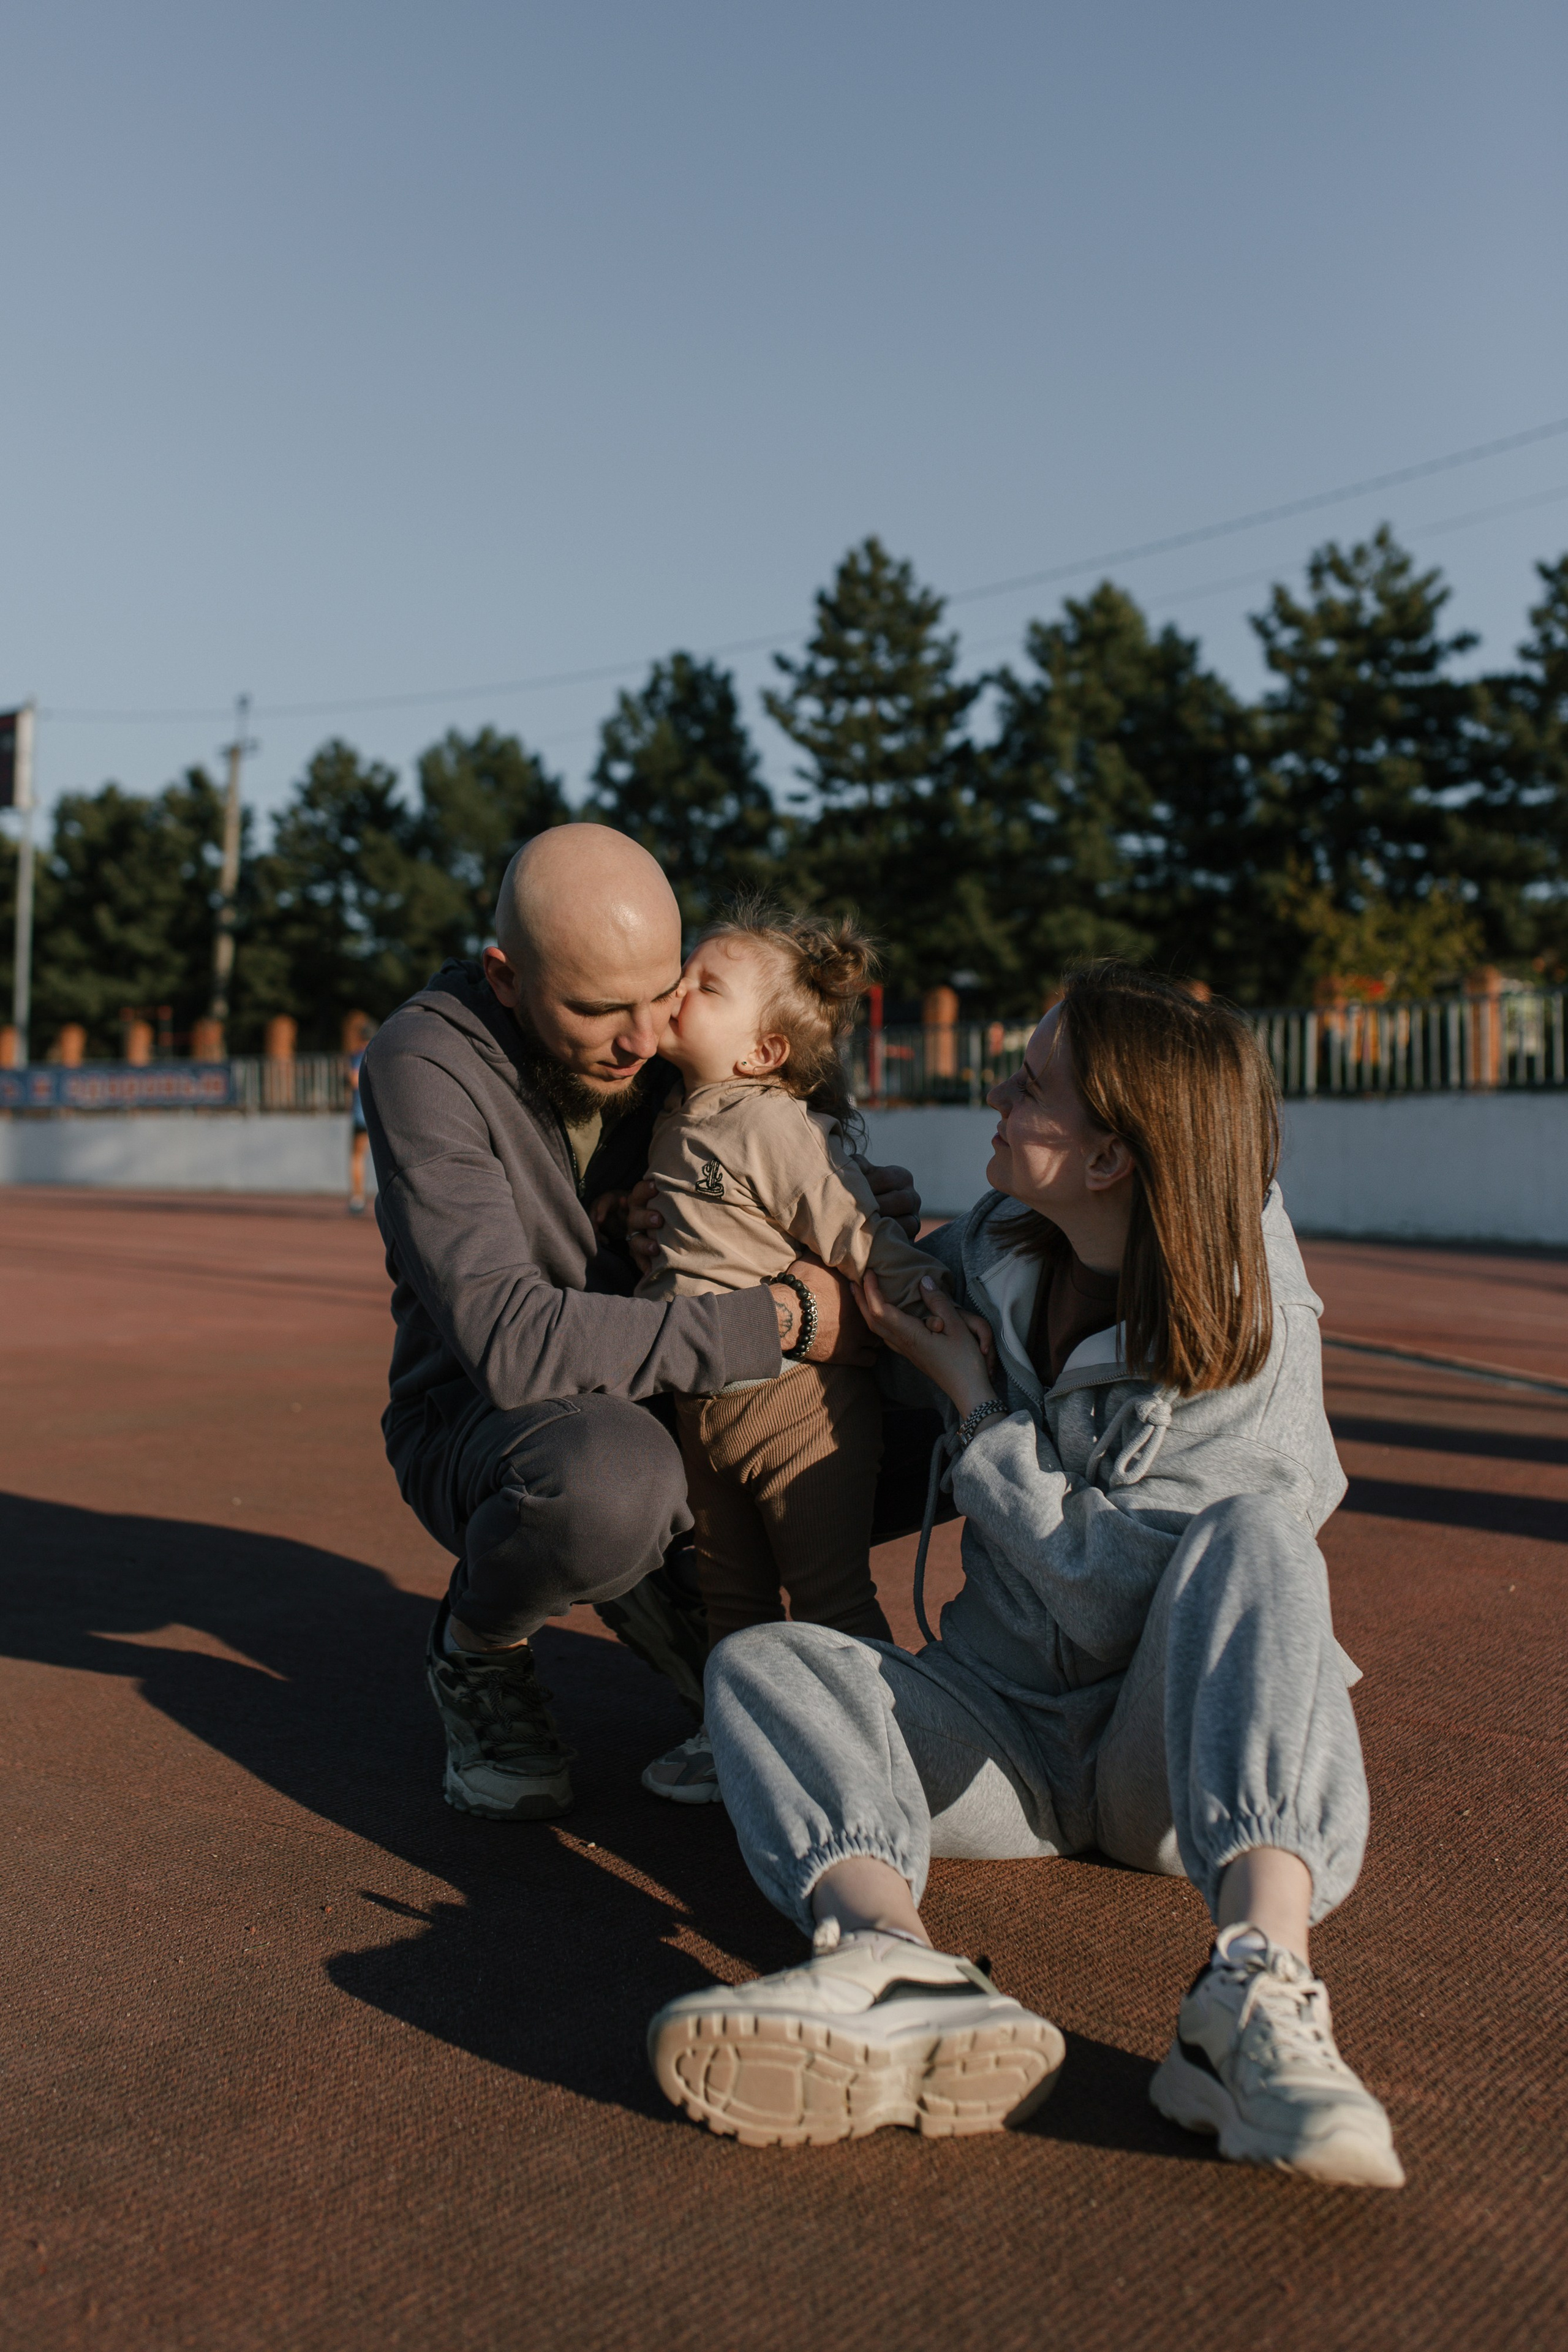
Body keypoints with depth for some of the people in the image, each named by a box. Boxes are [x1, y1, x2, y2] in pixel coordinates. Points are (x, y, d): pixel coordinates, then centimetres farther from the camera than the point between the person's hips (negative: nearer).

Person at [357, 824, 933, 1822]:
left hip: (676, 1401, 6)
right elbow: (507, 1341, -34)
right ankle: (481, 1649, -5)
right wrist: (779, 1322, -33)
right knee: (617, 1476, -41)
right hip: (480, 1417, -6)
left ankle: (655, 1583, 10)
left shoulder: (682, 1039, -6)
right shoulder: (422, 1064, -23)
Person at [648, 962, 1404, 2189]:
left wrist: (969, 1395, -11)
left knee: (1250, 1535, -33)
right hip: (1014, 1740, 5)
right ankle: (905, 1975, -50)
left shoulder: (1250, 1342, -16)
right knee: (761, 1663, -20)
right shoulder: (997, 1250, 1)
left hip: (1189, 1756, -4)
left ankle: (1260, 1996, -53)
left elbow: (1101, 1584, -17)